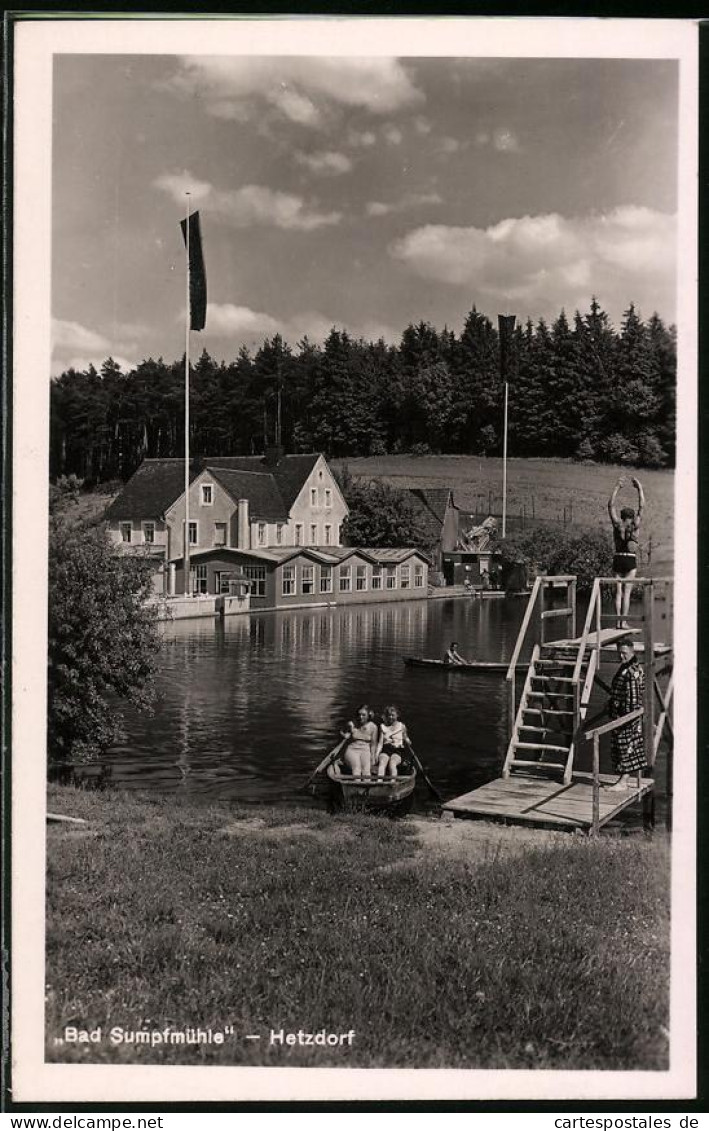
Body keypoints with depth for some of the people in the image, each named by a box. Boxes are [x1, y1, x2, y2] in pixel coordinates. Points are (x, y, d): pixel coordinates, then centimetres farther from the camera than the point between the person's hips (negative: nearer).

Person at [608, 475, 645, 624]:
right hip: (630, 560, -2)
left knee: (618, 592, 4)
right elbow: (641, 506, 3)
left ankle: (618, 621, 0)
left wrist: (617, 487, 12)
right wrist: (639, 489, 9)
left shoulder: (618, 525, 2)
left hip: (618, 559, 2)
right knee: (627, 592, -2)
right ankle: (623, 622, -6)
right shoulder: (635, 526, -2)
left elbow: (611, 505, 8)